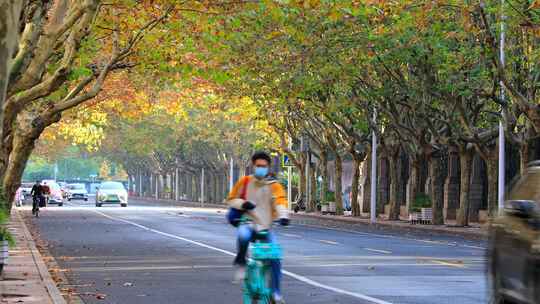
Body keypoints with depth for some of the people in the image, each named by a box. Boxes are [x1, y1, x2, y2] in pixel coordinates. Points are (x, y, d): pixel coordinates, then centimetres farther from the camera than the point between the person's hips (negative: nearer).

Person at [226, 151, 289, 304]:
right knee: (243, 235, -38)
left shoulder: (273, 185, 2)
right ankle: (240, 263, -12)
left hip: (266, 227, 1)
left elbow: (280, 200, -14)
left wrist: (283, 215, -35)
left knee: (275, 257, -13)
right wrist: (242, 204, -10)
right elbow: (231, 199, 12)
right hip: (247, 223, -1)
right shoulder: (245, 182, 6)